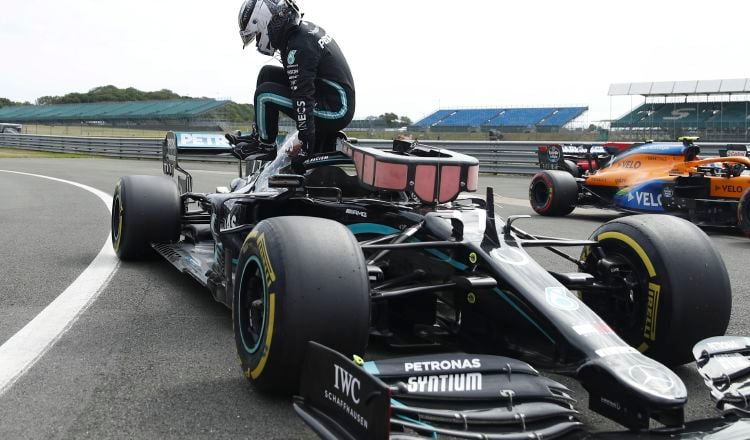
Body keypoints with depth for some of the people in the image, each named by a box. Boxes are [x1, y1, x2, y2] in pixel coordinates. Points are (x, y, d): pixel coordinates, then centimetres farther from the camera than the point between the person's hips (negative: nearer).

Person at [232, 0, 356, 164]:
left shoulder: (298, 48, -22)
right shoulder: (306, 28, 8)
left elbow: (303, 100, -26)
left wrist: (306, 145, -25)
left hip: (334, 112, -10)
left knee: (265, 94, -17)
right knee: (267, 73, 12)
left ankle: (265, 144, 4)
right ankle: (258, 134, 15)